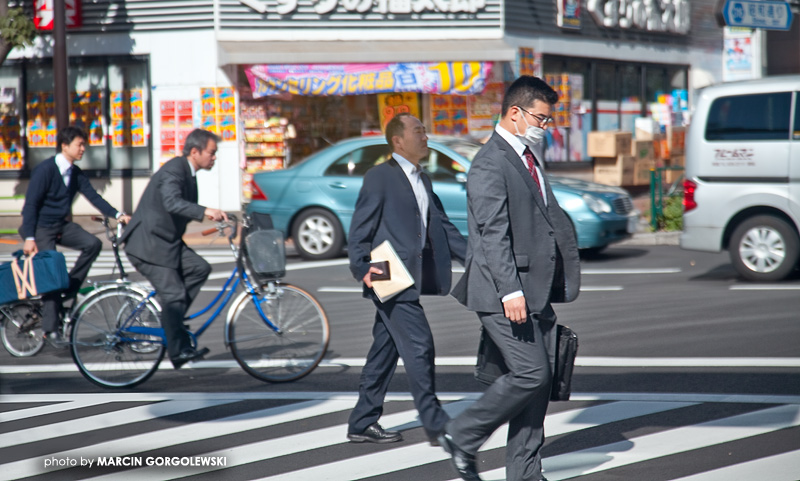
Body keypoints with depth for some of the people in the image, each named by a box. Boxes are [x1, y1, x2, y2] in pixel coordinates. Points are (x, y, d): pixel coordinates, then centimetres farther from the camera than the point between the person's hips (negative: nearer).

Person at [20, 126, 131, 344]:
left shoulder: (76, 173, 3)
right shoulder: (45, 170, -18)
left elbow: (93, 196, 0)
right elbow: (31, 205, -19)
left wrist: (118, 215, -15)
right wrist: (29, 238, -25)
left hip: (62, 225, 6)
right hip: (40, 227, -6)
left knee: (93, 244, -17)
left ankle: (69, 289, -1)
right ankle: (50, 328, -5)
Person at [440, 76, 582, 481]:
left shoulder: (528, 158, 17)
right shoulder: (490, 163, -13)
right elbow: (493, 234, -20)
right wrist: (510, 291, -26)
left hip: (536, 291, 9)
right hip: (503, 293, -9)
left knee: (541, 378, 7)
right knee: (530, 374, -12)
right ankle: (462, 437, 3)